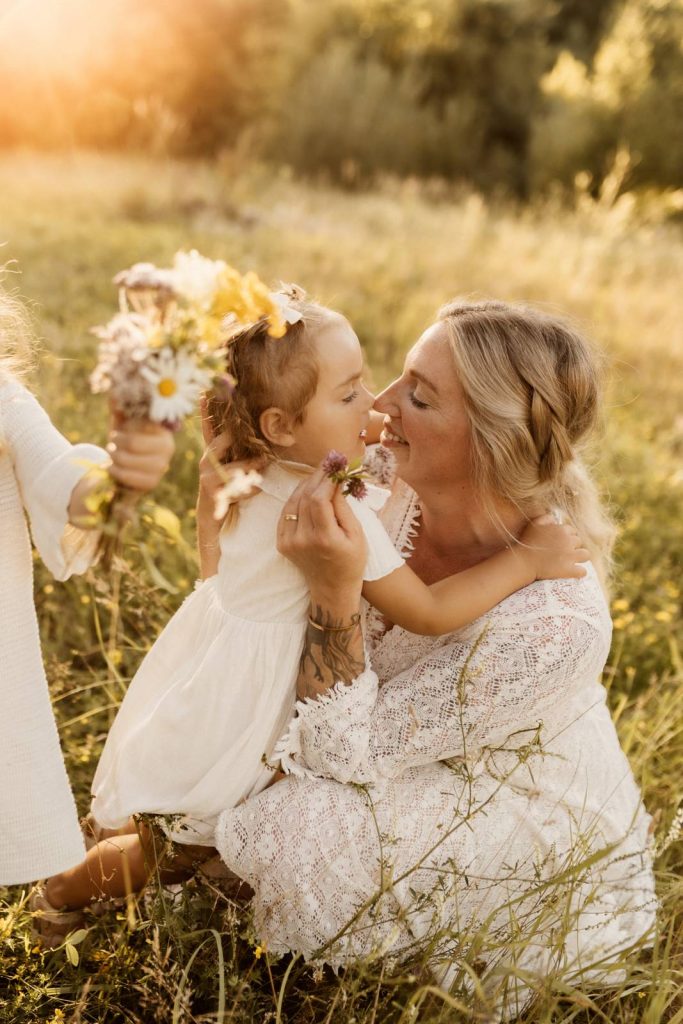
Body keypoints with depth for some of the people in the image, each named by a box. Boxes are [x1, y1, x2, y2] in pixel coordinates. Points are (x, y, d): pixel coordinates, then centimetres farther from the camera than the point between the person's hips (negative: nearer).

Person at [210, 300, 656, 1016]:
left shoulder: (552, 623, -37)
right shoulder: (402, 488, -18)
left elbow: (346, 754, -30)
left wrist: (335, 589, -43)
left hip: (543, 854, -6)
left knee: (296, 825, -26)